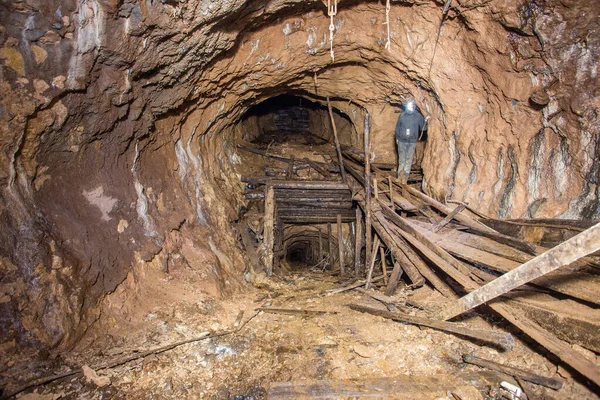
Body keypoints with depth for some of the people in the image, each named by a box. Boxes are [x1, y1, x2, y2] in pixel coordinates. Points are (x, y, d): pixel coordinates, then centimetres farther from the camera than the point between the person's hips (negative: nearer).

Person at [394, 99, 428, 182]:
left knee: (408, 160, 2)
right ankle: (400, 176, 14)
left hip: (412, 142, -1)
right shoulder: (402, 115, 0)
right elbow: (397, 127, 10)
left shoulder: (418, 116, -4)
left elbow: (423, 128, -3)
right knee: (401, 159, 7)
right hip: (402, 141, 1)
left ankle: (405, 177, 8)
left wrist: (425, 122, -23)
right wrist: (397, 138, 9)